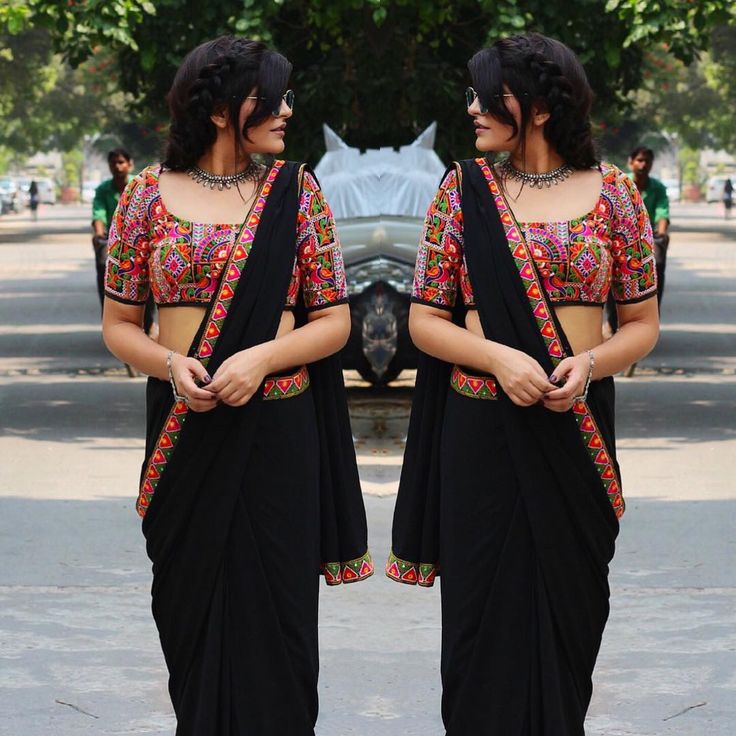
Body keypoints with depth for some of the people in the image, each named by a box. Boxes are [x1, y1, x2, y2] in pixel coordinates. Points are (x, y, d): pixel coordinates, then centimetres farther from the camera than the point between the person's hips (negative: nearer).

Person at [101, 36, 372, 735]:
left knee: (275, 604, 3)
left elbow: (333, 318, 2)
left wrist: (260, 358, -15)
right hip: (185, 430, 0)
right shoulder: (149, 194, 0)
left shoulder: (294, 191, 1)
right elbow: (118, 322, 4)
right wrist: (172, 364, -15)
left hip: (278, 426, 0)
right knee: (191, 603, 8)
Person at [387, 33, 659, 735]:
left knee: (569, 599, 7)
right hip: (482, 431, 0)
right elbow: (425, 319, 1)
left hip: (577, 429, 0)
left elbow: (642, 322, 4)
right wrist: (499, 358, -16)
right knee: (485, 602, 5)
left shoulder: (612, 192, 0)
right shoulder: (465, 189, 0)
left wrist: (589, 362, -16)